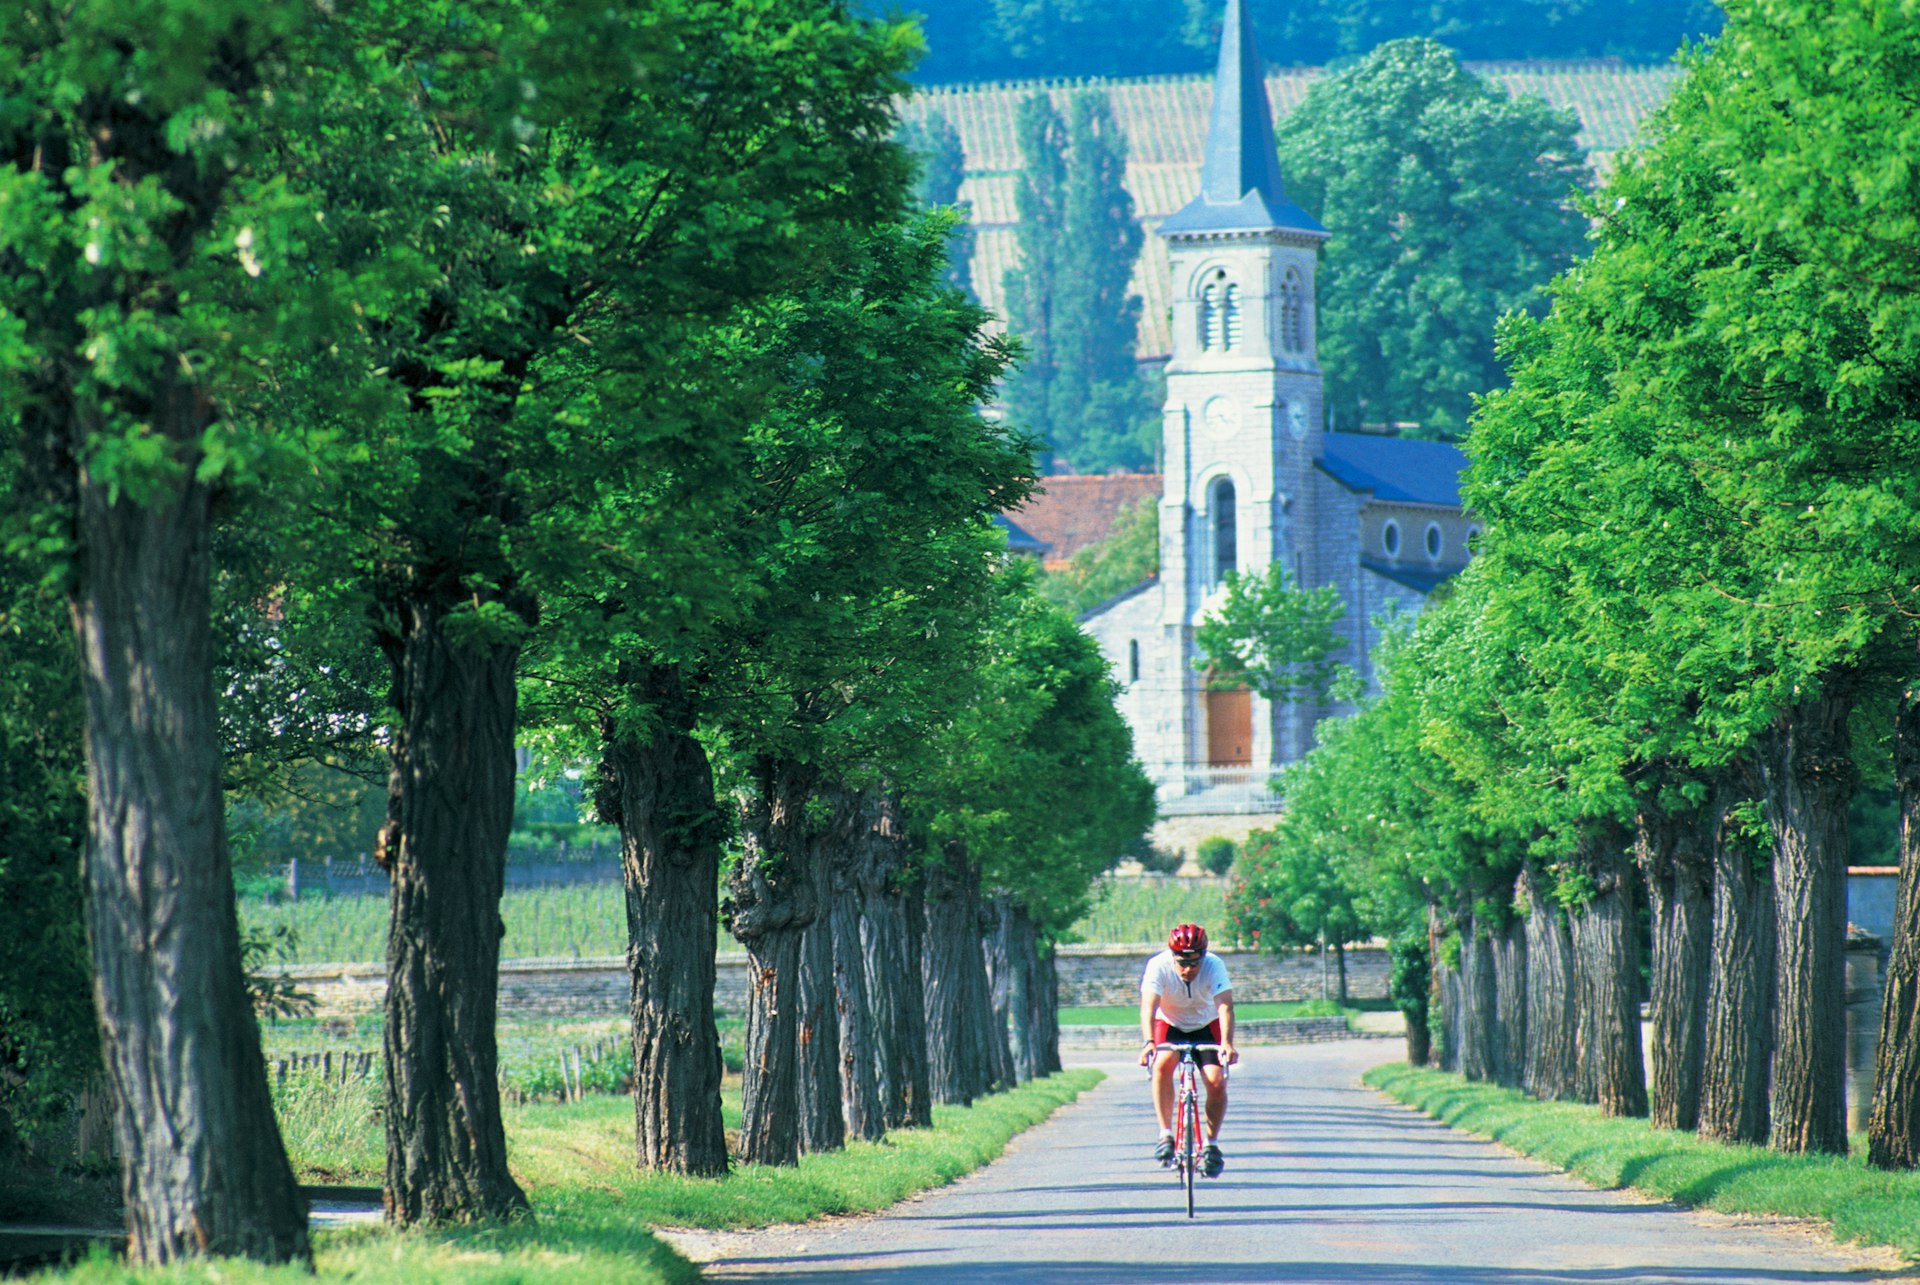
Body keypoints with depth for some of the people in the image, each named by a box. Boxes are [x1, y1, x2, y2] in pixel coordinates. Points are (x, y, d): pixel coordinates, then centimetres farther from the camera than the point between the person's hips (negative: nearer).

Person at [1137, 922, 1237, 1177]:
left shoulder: (1214, 966, -27)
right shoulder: (1158, 966, -28)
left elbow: (1224, 1005, -38)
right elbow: (1148, 1006, -38)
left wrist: (1227, 1043, -54)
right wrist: (1148, 1042, -55)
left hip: (1206, 1026, 1)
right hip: (1169, 1024, -1)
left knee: (1217, 1082, -17)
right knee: (1163, 1063, -31)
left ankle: (1211, 1145, 4)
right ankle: (1165, 1135, -22)